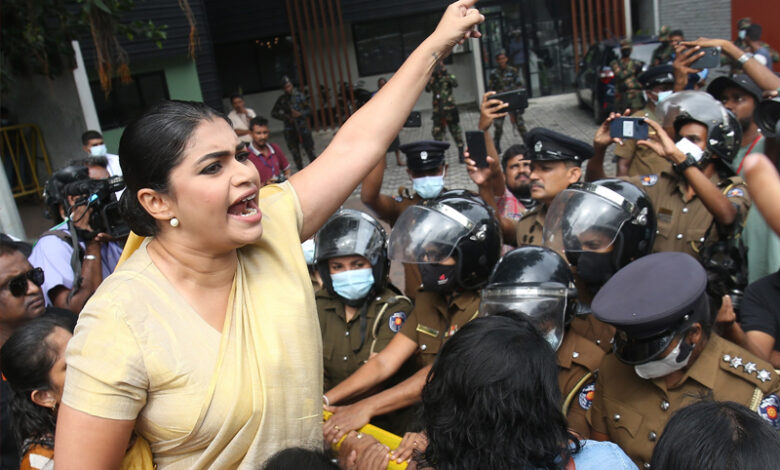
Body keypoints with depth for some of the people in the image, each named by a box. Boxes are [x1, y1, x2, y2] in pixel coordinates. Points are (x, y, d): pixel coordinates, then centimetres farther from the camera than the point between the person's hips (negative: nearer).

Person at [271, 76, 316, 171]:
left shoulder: (300, 96, -1)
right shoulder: (281, 100, 1)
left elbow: (309, 111, 1)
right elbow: (273, 113, 7)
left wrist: (300, 113, -18)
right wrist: (286, 117, -7)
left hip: (303, 128, -1)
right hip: (290, 130, 1)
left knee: (310, 150, 0)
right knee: (295, 153, 6)